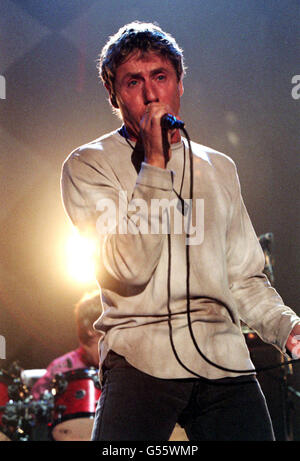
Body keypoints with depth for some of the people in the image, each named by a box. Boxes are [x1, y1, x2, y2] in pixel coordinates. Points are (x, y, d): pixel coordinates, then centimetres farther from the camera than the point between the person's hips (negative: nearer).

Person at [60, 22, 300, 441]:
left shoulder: (219, 168, 20)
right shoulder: (88, 166, 4)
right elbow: (131, 268, -10)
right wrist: (154, 165, -10)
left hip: (226, 360, 4)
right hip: (142, 359, -4)